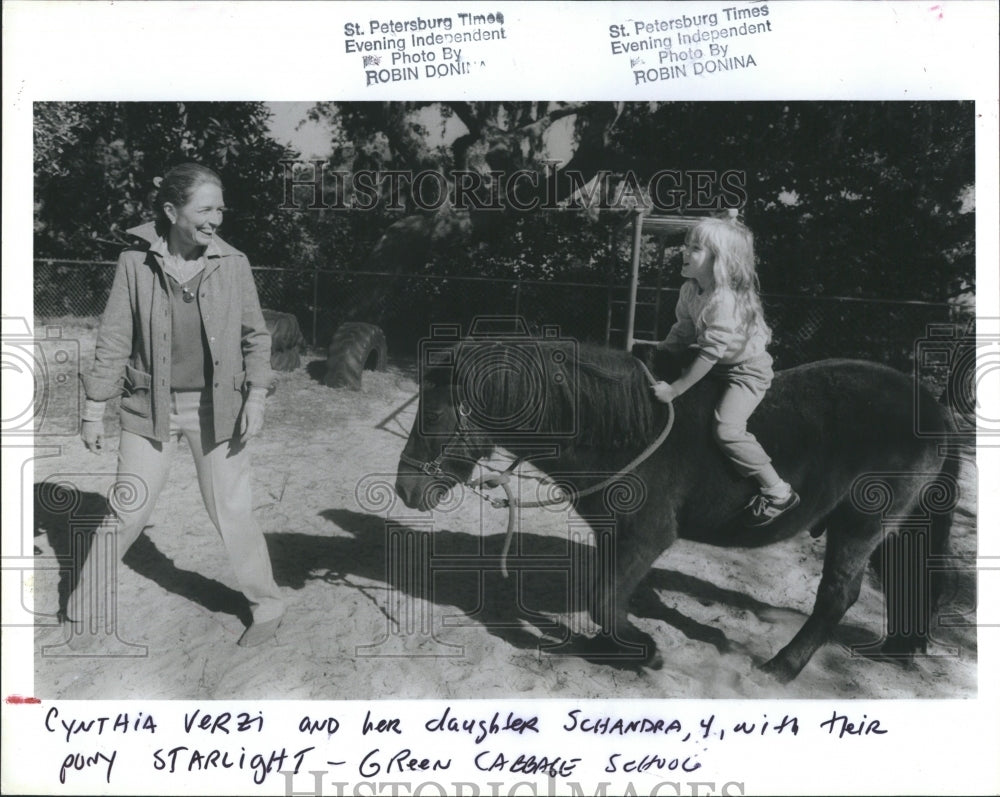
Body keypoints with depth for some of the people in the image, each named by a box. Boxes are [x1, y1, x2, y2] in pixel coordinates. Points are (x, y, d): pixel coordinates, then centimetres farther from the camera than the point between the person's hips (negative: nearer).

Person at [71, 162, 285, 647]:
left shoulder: (233, 264, -4)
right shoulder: (136, 262, -6)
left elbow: (256, 337, 3)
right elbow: (113, 341, -1)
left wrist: (256, 396, -6)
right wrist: (95, 407, 0)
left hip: (216, 407, 0)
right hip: (150, 407, 0)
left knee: (231, 511, 3)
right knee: (127, 511, 8)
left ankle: (268, 607, 21)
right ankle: (82, 603, 31)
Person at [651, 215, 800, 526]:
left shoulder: (725, 301, -31)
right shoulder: (690, 290, -5)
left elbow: (709, 355, -31)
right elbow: (683, 331, 8)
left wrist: (673, 389, -28)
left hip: (747, 370, -10)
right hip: (720, 364, 10)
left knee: (727, 429, -24)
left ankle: (779, 493, -8)